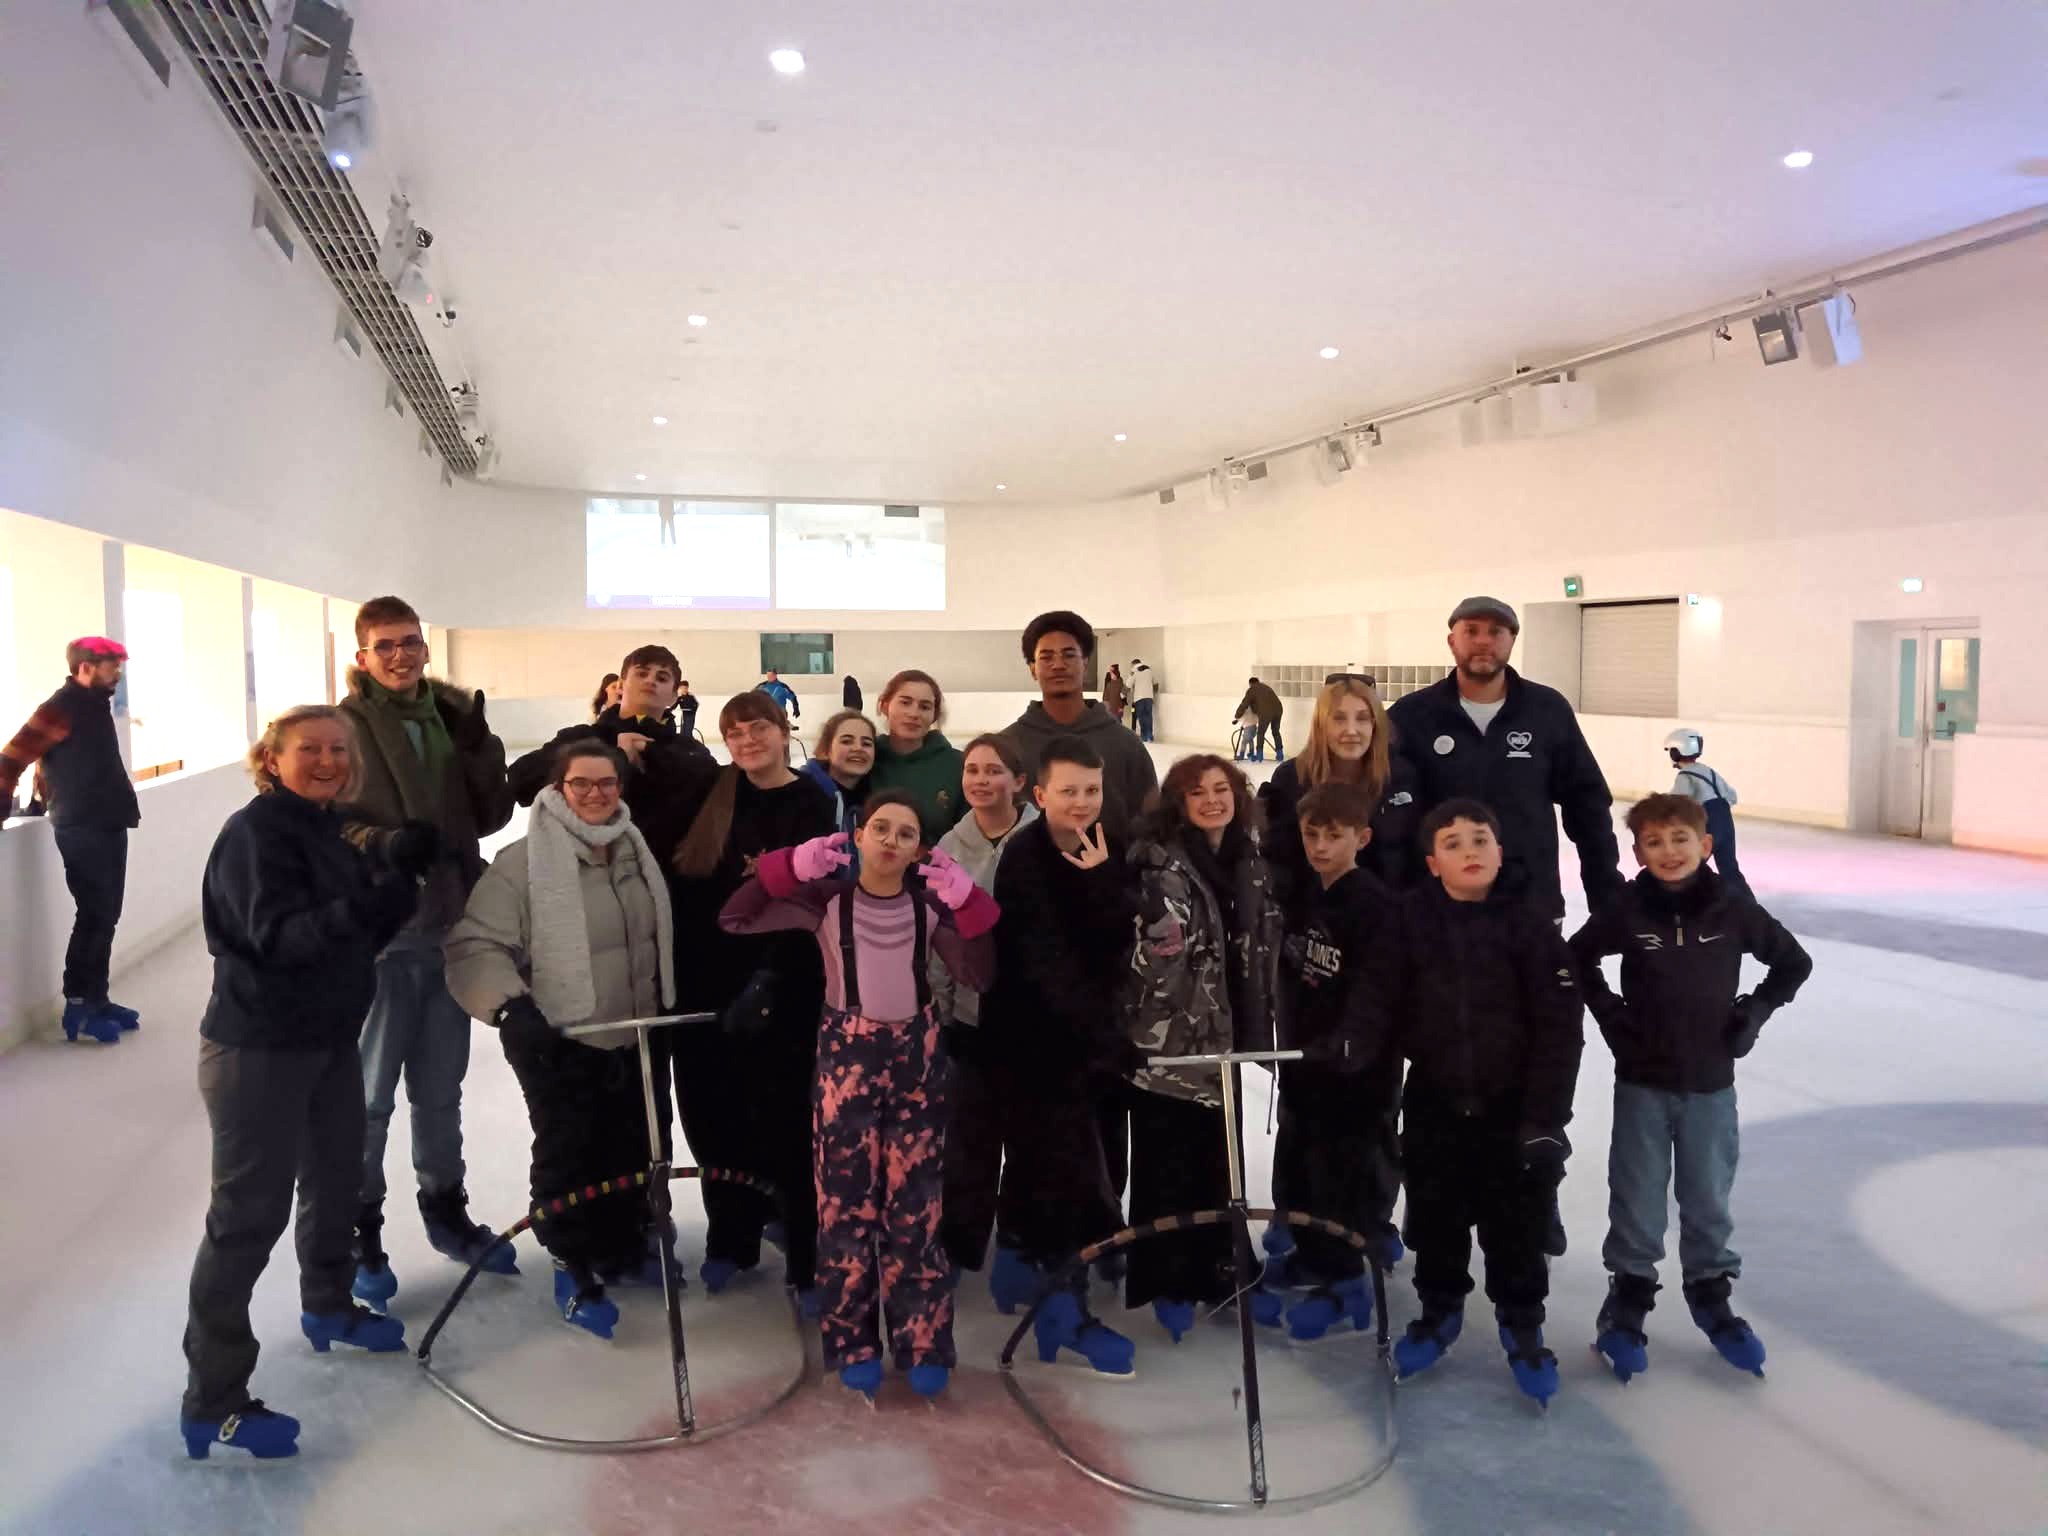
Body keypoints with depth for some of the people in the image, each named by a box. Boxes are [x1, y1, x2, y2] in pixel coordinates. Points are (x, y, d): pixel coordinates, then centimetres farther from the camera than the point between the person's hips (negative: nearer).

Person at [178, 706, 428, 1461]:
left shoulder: (329, 831, 8)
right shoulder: (255, 832, -17)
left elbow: (362, 933, 7)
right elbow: (280, 937, -28)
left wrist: (398, 875, -10)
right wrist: (365, 901, -42)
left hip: (331, 1038, 9)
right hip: (258, 1050, -9)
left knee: (337, 1175, 23)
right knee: (249, 1212, -5)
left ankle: (328, 1307, 47)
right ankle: (212, 1399, 5)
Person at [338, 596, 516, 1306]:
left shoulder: (452, 716, 8)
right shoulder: (346, 726, -8)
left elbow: (490, 816, 7)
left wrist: (480, 747, -7)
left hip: (450, 927, 5)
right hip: (379, 934, -5)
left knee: (441, 1088, 18)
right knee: (370, 1095, 6)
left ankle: (445, 1211, 34)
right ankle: (359, 1233, 21)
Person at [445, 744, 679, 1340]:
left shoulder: (637, 853, 5)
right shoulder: (523, 862, -17)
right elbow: (476, 947, -19)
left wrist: (668, 1005, 21)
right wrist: (511, 1006, -31)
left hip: (635, 1039, 6)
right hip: (559, 1046, -6)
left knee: (633, 1147, 16)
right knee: (568, 1157, 3)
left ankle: (623, 1247, 36)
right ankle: (574, 1270, 20)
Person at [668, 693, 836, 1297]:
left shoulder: (811, 804, -6)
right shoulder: (712, 792, 7)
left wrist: (768, 980, -23)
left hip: (779, 987, -4)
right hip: (705, 981, 5)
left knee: (782, 1118, -1)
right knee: (712, 1115, 11)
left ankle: (806, 1253, 12)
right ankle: (731, 1237, 30)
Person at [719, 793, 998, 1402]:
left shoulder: (931, 902, 0)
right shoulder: (827, 898, -4)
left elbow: (979, 975, -6)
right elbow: (735, 918, -9)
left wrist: (967, 904, -16)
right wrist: (792, 867, -19)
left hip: (917, 1056, 1)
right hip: (845, 1055, -1)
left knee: (915, 1203, 5)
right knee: (847, 1199, 2)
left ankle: (924, 1344, 17)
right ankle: (854, 1345, 17)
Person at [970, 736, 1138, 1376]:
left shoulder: (1106, 855, 1)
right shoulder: (1025, 860, -17)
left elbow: (1117, 944, -10)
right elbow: (1047, 962, -24)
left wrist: (1100, 881, -24)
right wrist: (1104, 1033, -30)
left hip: (1084, 1029, 6)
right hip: (1029, 1034, -6)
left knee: (1037, 1156, 20)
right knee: (1065, 1168, -5)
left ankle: (1020, 1262, 40)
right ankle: (1064, 1307, 8)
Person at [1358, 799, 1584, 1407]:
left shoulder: (1531, 927, -10)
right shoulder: (1409, 919, -7)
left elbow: (1559, 1030, -10)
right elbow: (1379, 994, -8)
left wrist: (1544, 1119, -12)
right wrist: (1355, 1043, -28)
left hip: (1511, 1107, -1)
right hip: (1434, 1105, 1)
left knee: (1517, 1227, 11)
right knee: (1435, 1220, 15)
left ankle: (1521, 1325, 33)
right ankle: (1438, 1310, 38)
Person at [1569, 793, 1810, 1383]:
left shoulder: (1734, 907, -8)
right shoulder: (1626, 909, -9)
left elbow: (1794, 964, 6)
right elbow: (1577, 960, 6)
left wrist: (1752, 1014, -2)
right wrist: (1608, 1012, -3)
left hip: (1711, 1082, 1)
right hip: (1642, 1080, -1)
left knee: (1708, 1201, 14)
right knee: (1637, 1201, 7)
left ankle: (1711, 1297, 32)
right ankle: (1628, 1301, 22)